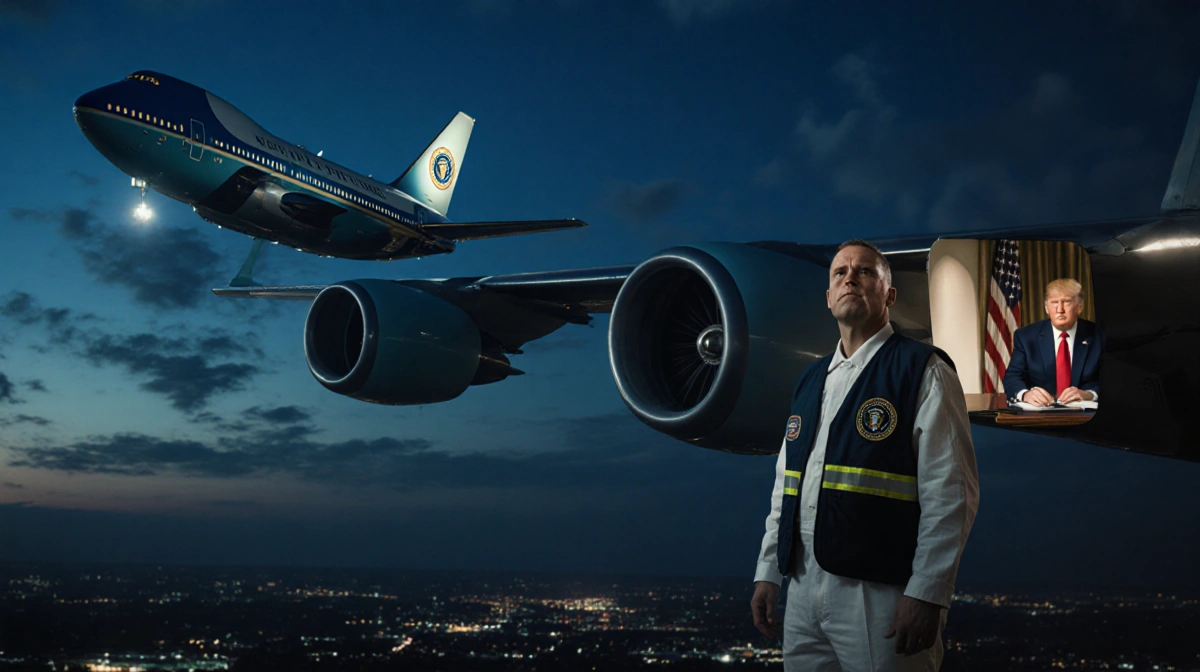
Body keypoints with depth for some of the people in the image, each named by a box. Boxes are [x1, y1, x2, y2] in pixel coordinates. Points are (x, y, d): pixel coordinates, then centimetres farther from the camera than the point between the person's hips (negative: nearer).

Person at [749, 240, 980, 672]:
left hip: (881, 596, -6)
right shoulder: (810, 382, 14)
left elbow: (951, 492, -13)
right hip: (803, 590, 6)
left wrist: (926, 595, -17)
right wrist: (768, 572, 13)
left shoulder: (923, 372, -6)